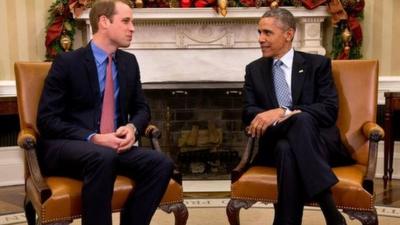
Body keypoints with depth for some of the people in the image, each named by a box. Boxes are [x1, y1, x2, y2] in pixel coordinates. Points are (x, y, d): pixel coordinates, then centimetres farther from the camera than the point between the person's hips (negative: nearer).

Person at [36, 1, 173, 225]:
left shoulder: (129, 62, 11)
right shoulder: (67, 62, -5)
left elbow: (141, 108, 16)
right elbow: (47, 120, -9)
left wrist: (132, 128, -9)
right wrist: (93, 138, -21)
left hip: (113, 146, 5)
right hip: (65, 147, -5)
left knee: (162, 164, -21)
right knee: (103, 157, -38)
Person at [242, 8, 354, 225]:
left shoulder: (317, 64, 6)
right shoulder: (254, 69, 15)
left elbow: (330, 110, -7)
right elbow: (249, 113, 5)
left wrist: (283, 112, -21)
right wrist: (269, 116, -19)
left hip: (317, 142, -1)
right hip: (276, 145, 1)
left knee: (302, 119, -36)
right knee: (285, 149, -36)